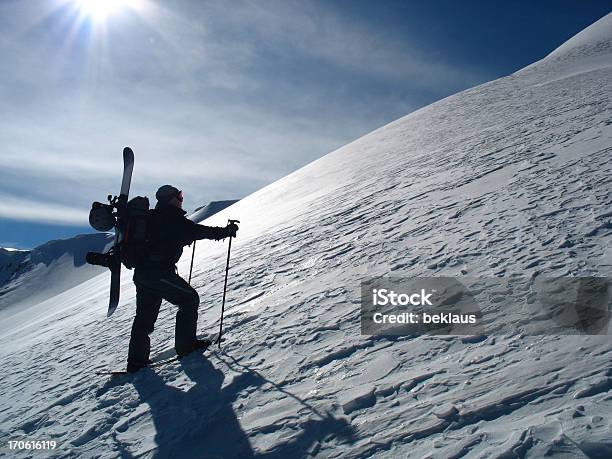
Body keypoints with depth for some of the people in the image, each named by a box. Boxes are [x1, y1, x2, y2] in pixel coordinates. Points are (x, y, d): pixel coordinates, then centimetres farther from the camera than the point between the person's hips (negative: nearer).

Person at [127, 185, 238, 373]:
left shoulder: (152, 218, 18)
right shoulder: (173, 218, -7)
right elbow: (199, 231, -8)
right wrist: (225, 231, 2)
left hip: (141, 272, 9)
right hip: (159, 272, -9)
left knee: (145, 316, 14)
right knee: (189, 299, 5)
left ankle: (136, 360, 18)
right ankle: (186, 344, 6)